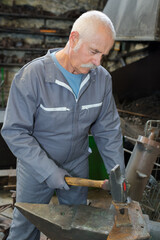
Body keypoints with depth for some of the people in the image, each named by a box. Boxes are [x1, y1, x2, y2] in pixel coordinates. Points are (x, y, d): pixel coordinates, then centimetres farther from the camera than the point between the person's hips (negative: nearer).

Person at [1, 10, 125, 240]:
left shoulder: (102, 78, -11)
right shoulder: (32, 76, -25)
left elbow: (108, 130, -5)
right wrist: (49, 170, -25)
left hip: (77, 164, 4)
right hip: (36, 166, -3)